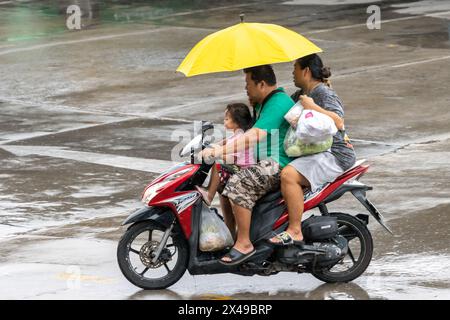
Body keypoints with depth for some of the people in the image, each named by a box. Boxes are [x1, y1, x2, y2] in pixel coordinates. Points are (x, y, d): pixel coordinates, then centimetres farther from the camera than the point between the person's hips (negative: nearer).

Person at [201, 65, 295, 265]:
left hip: (279, 164, -11)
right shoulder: (264, 102, 18)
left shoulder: (278, 103, -18)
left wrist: (219, 151, -33)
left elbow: (255, 136, -30)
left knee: (238, 185, -28)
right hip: (265, 161, 11)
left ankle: (244, 244, -22)